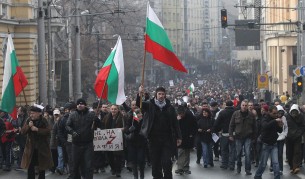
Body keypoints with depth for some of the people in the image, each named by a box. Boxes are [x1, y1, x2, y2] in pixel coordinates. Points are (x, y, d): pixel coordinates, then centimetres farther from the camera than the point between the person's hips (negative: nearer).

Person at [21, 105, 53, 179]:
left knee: (42, 166, 8)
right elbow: (23, 131, -1)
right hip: (31, 147, 2)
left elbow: (48, 131, -19)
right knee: (30, 166, 1)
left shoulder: (44, 121, -7)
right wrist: (28, 126, -19)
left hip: (42, 147, -2)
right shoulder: (28, 120, 3)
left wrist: (37, 129, -24)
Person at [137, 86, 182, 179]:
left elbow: (175, 123, 6)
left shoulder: (169, 107, 4)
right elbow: (139, 104, -15)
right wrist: (139, 94, -36)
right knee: (155, 161, 7)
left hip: (167, 139, 0)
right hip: (154, 139, 0)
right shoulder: (150, 105, 1)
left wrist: (178, 137, 3)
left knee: (167, 162, -4)